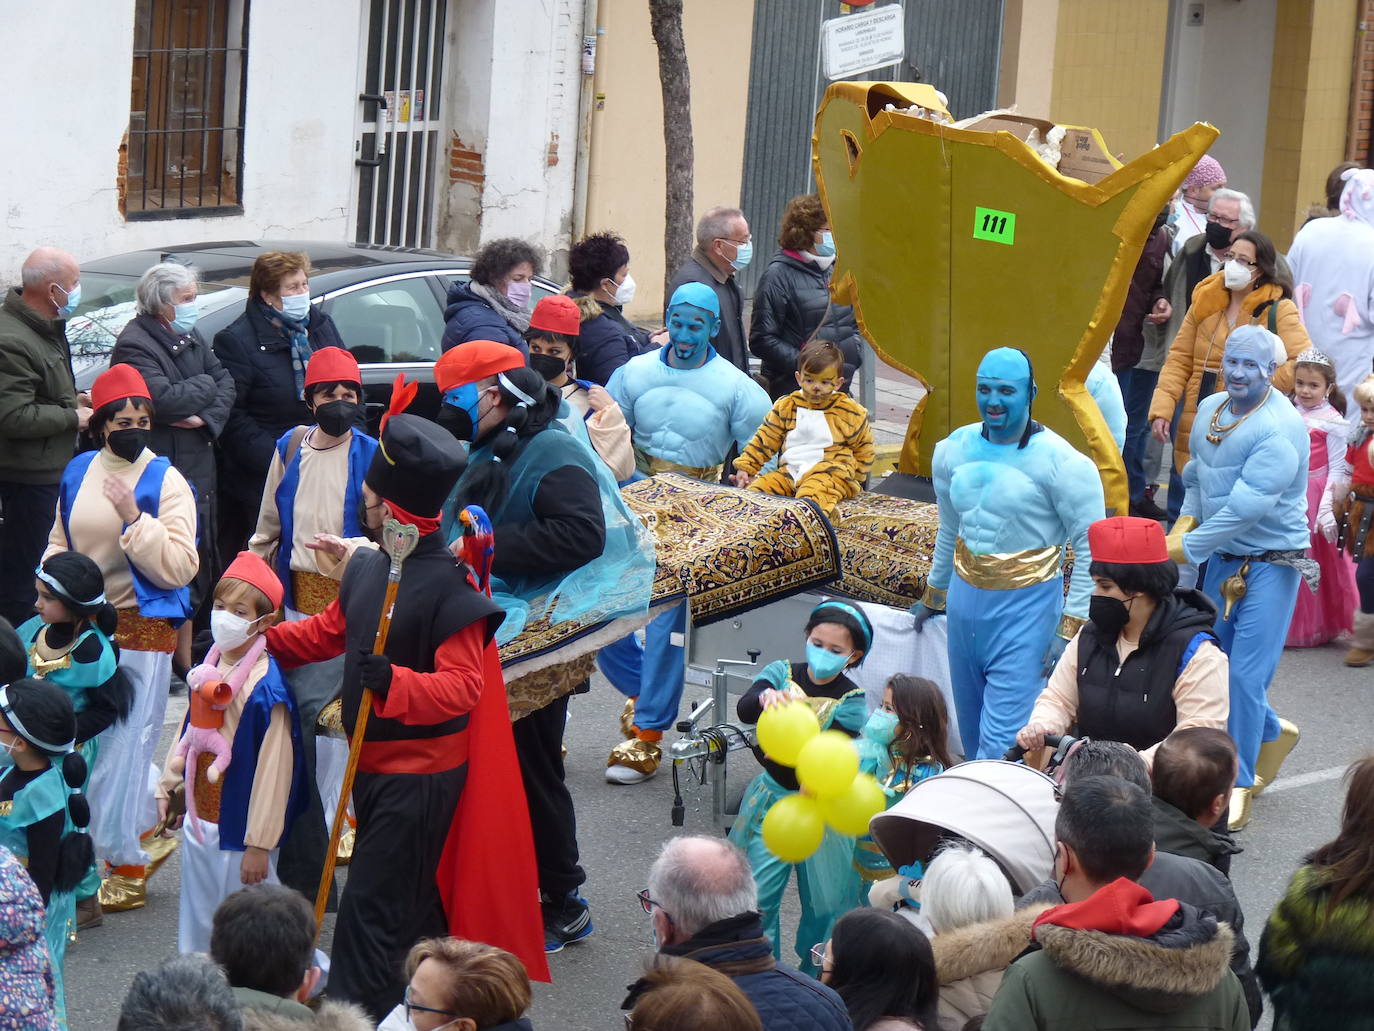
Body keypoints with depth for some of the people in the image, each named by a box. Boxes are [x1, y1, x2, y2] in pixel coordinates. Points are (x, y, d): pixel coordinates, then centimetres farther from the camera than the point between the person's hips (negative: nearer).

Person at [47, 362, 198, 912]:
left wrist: (134, 518, -23)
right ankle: (146, 835, 34)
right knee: (93, 740, 15)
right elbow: (59, 542, 19)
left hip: (143, 631, -6)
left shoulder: (166, 481, -9)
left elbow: (181, 567, -16)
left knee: (122, 748, -2)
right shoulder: (78, 473, 6)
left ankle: (125, 866, 10)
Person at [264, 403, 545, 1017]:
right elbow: (331, 629, 21)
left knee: (370, 910, -8)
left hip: (420, 775, -9)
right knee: (411, 902, 21)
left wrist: (394, 683, -42)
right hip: (373, 764, 9)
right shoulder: (366, 566, 4)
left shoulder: (448, 586, -22)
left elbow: (464, 686, -28)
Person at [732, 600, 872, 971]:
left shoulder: (852, 702, -9)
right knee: (757, 895, 4)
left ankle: (815, 979, 27)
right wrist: (766, 698, -46)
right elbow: (743, 708, -24)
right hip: (769, 801, 2)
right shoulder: (782, 673, -3)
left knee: (823, 901, 7)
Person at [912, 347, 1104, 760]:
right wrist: (932, 595, 29)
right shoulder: (955, 449, 6)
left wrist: (1069, 629, -14)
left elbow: (1091, 546, -11)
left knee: (1002, 739, -11)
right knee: (972, 730, 13)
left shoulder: (1059, 462, -13)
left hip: (1027, 606, -6)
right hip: (965, 599, 6)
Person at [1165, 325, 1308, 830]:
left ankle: (1239, 787, 1)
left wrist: (1184, 549, -24)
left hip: (1270, 561, -8)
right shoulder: (1210, 410, 3)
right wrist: (1185, 521, -2)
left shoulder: (1281, 429, -22)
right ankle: (1273, 733, 39)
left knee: (1246, 675, -9)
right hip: (1221, 557, 8)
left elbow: (1247, 506, -27)